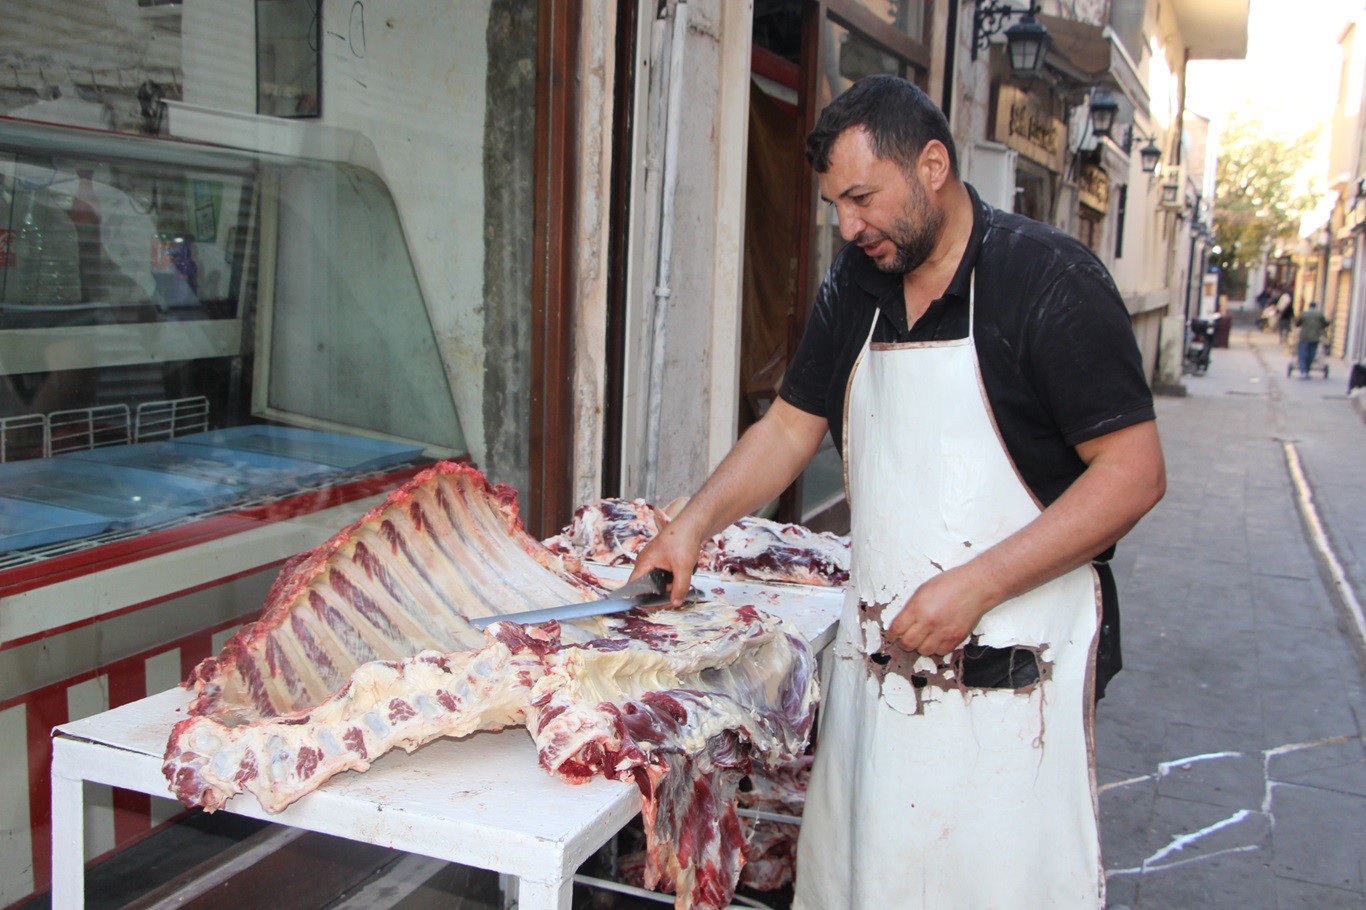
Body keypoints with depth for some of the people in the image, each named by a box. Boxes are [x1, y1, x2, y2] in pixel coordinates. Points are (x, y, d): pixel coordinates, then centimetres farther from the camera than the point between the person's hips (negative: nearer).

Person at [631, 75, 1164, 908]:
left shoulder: (1049, 278, -11)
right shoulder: (855, 287, 9)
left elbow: (1134, 474, -14)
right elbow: (791, 427, 16)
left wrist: (975, 585, -20)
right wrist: (693, 526, 2)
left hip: (1011, 673, -5)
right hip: (878, 654, 6)